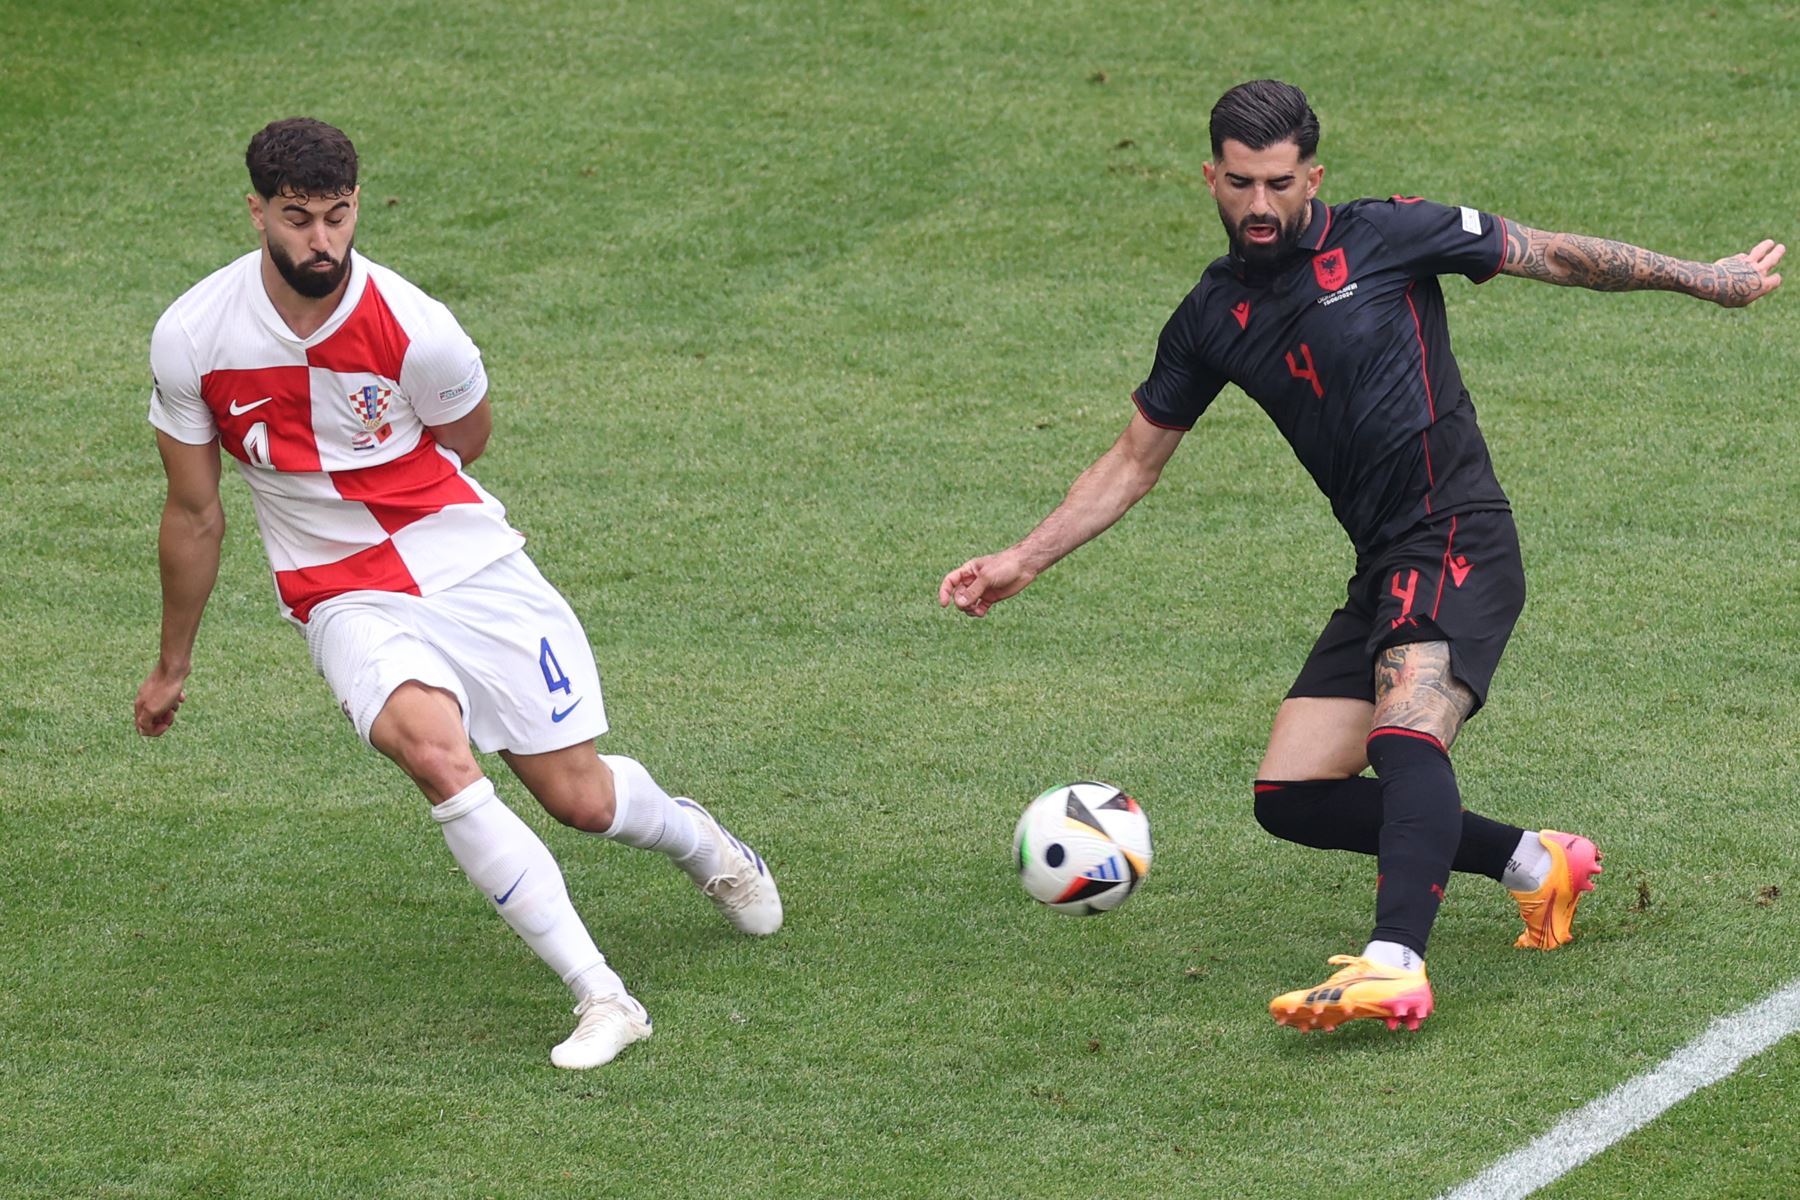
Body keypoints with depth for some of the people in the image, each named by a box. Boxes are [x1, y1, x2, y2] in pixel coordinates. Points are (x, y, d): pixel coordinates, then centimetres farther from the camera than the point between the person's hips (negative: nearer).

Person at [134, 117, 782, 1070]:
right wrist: (173, 665, 13)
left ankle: (697, 841, 42)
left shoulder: (416, 330, -16)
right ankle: (600, 996, -25)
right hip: (345, 599, 0)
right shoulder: (189, 340, -12)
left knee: (580, 797, 2)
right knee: (434, 750, -29)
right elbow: (193, 514, 4)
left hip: (467, 564, 0)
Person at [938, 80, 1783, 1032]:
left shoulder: (1383, 238, -1)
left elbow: (1553, 256, 7)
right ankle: (1533, 862, 12)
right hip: (1381, 569, 7)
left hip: (1457, 539, -7)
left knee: (1405, 732, -30)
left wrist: (1704, 278, 8)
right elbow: (1134, 461, 22)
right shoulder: (1212, 319, 13)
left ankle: (1394, 967, -47)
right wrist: (1023, 561, 16)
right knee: (1290, 798, 0)